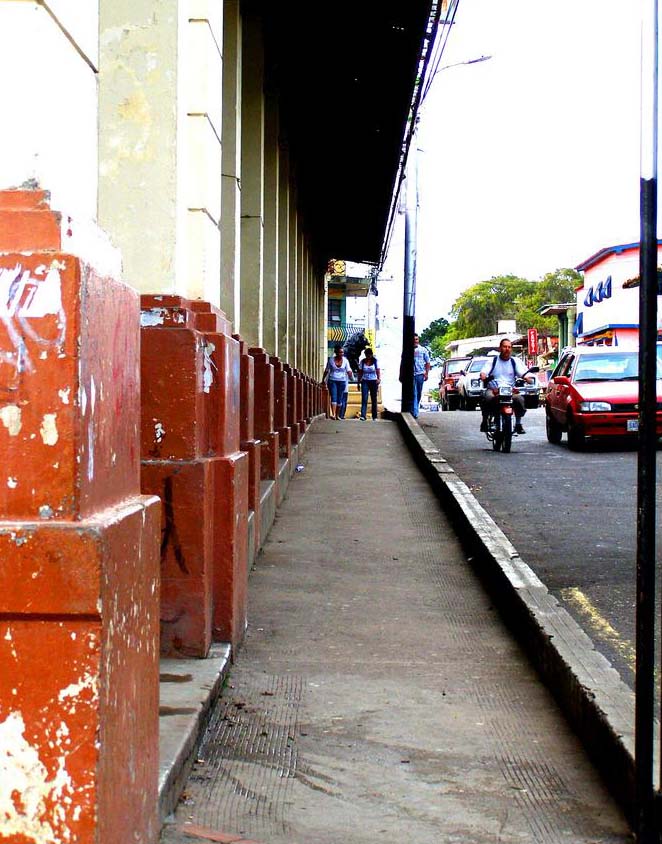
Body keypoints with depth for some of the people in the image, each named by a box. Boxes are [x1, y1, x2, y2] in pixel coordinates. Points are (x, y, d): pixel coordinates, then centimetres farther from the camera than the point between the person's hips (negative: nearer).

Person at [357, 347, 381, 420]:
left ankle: (374, 416, 13)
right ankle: (363, 415, -19)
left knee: (374, 399, 6)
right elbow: (360, 373, 7)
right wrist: (358, 383, 7)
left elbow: (378, 371, -6)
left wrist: (379, 379, -24)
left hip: (373, 382, 0)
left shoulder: (375, 361, -1)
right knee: (364, 399, -12)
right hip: (365, 382, 0)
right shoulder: (362, 362, 2)